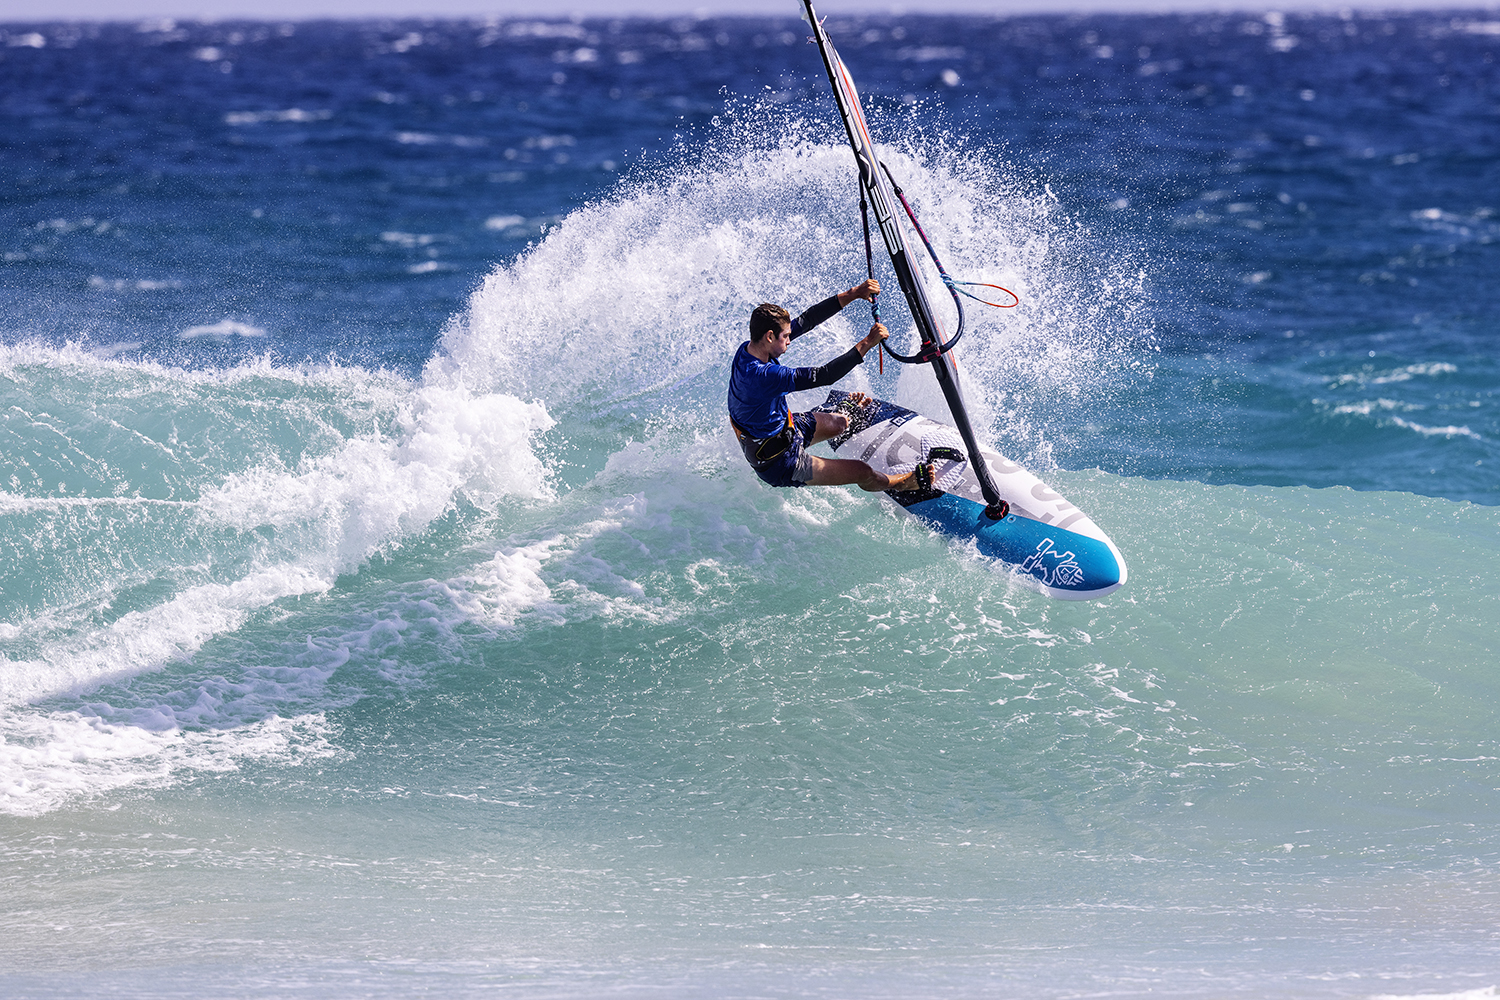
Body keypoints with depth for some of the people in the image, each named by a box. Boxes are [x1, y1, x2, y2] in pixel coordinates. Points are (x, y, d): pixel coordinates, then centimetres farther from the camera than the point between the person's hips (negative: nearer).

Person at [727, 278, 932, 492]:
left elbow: (806, 321, -8)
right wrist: (867, 343, -31)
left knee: (839, 423, 27)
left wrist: (853, 294, -10)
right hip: (778, 465, -8)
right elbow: (823, 376, -37)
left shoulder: (749, 349, -13)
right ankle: (899, 484, 33)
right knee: (862, 472, 4)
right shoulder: (762, 376, -40)